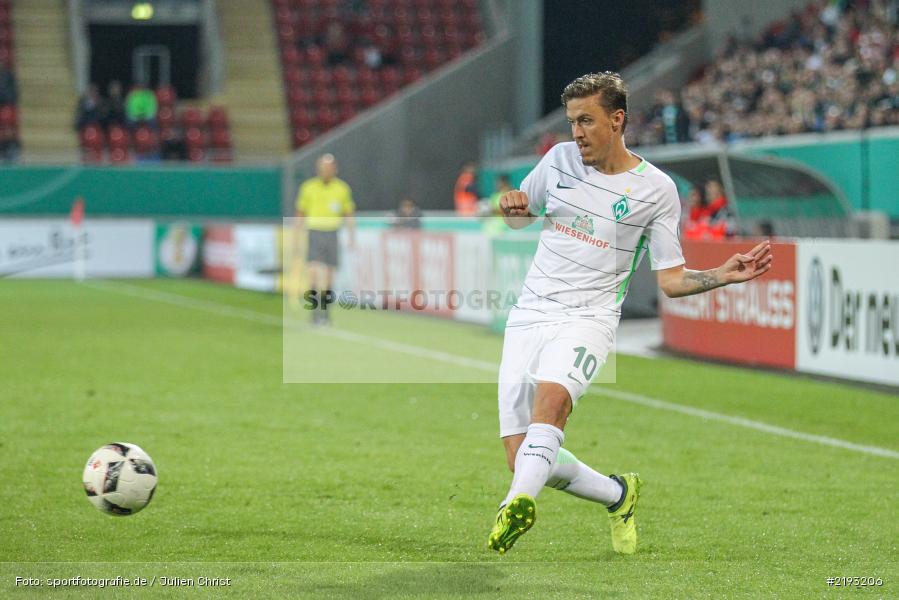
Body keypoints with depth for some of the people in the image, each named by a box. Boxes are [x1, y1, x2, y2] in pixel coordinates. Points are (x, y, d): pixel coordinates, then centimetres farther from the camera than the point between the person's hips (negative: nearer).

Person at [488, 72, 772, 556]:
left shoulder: (656, 189, 0)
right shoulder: (559, 159, 9)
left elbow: (671, 279, 3)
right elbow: (520, 217, 24)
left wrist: (723, 275, -13)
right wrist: (512, 206, 1)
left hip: (587, 318, -4)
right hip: (528, 316, 4)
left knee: (551, 394, -37)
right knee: (523, 459, -2)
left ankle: (517, 503, -54)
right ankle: (618, 495, 23)